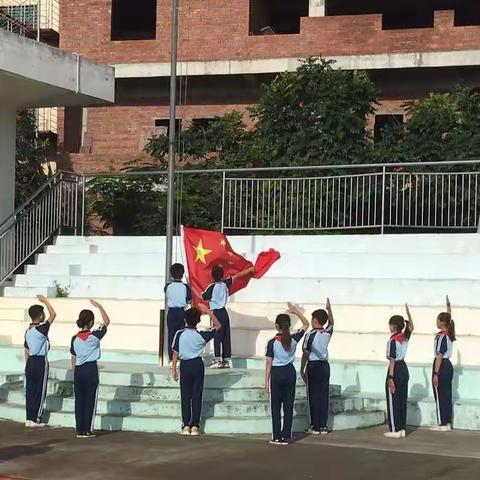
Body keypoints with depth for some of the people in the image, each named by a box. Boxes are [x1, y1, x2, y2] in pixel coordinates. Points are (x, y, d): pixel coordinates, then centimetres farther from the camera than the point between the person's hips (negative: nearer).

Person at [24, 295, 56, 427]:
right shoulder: (41, 329, -14)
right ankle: (35, 419, 1)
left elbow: (26, 350, 15)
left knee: (30, 391, 9)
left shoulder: (28, 331, 10)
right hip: (40, 362, -8)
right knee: (40, 391, -1)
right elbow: (53, 314, -16)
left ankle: (29, 418, 11)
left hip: (30, 362, 8)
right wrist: (45, 301, -8)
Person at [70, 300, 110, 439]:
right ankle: (87, 430, 2)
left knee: (79, 400, 7)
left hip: (78, 370, 4)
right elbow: (107, 321, 1)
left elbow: (73, 358, 9)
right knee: (90, 401, 2)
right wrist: (99, 307, 7)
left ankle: (79, 430, 9)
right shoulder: (95, 336, -10)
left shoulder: (75, 338, 2)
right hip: (91, 370, -4)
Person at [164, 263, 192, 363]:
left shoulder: (167, 287, -5)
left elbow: (166, 297, 9)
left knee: (171, 335, 6)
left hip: (171, 312, 2)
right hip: (182, 312, -1)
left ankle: (171, 357, 7)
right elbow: (189, 301, -4)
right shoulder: (185, 287, -10)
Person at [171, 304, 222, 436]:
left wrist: (174, 369, 6)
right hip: (198, 365, 0)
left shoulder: (179, 334, -8)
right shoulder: (201, 335, -7)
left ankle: (186, 426, 3)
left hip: (185, 365, 0)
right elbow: (218, 326, 6)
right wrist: (209, 312, 6)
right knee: (197, 396, 4)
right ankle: (195, 426, 3)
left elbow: (175, 353, -3)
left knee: (185, 396, 5)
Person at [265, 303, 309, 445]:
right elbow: (306, 324, 9)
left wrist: (266, 381, -3)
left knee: (276, 407, 4)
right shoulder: (294, 339, -5)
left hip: (276, 373, -3)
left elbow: (269, 363, -9)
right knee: (289, 406, 7)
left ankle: (277, 437, 4)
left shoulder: (272, 342, -12)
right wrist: (296, 311, 7)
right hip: (290, 372, 3)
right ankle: (286, 436, 8)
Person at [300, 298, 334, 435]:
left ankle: (315, 426, -1)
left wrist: (302, 369, -1)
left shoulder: (310, 335, -12)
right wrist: (329, 309, 27)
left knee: (314, 396, 0)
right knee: (324, 395, 6)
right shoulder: (328, 333, 1)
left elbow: (305, 354, -9)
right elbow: (331, 322, 24)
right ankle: (323, 426, 6)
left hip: (313, 366, -4)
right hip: (325, 365, 5)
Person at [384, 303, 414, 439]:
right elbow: (411, 327, 26)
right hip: (404, 368, 8)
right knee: (402, 399, 11)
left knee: (393, 401, -1)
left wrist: (390, 378, -17)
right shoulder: (405, 337, 3)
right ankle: (402, 429, 14)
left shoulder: (393, 340, -16)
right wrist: (408, 313, 21)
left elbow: (392, 360, -18)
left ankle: (395, 430, 0)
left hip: (396, 369, -8)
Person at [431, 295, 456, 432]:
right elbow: (449, 318, 26)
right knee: (447, 395, 11)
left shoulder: (441, 336, -17)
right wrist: (448, 306, 34)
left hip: (441, 365, -9)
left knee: (440, 396, -3)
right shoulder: (449, 334, 6)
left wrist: (435, 374, -19)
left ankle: (443, 424, -1)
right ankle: (448, 423, 15)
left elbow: (439, 356, -19)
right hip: (448, 365, 9)